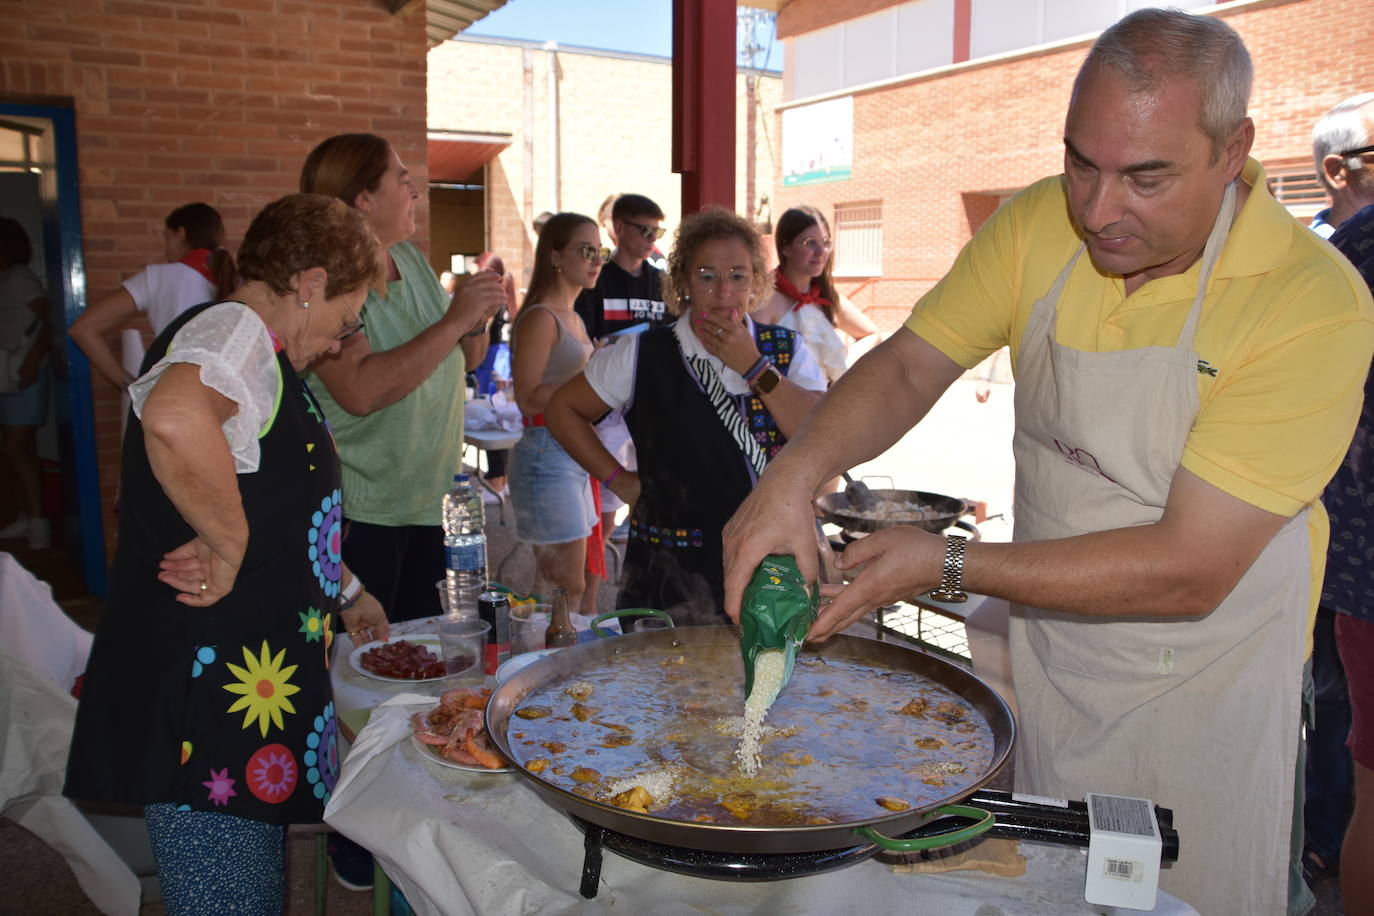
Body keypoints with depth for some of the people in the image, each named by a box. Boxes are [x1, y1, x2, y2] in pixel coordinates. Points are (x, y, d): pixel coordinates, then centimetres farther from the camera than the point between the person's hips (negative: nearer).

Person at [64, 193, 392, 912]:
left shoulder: (257, 354, 18)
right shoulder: (233, 330, -14)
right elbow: (174, 419, -40)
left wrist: (344, 592, 33)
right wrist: (230, 545, -26)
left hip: (258, 680, 10)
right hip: (209, 699, -10)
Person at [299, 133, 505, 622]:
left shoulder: (412, 259, 8)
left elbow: (463, 361, 17)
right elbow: (360, 390, -30)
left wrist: (476, 321, -5)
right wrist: (453, 321, -24)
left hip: (429, 503, 7)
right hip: (359, 513, -7)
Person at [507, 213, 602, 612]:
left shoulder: (573, 318, 16)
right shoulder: (540, 318, -12)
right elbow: (528, 398, -20)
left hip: (572, 455, 9)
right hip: (546, 455, -9)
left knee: (560, 582, 14)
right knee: (569, 588, -6)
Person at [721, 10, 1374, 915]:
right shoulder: (1039, 225, -10)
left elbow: (1190, 571, -27)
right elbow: (909, 365, -8)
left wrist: (950, 564, -29)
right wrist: (795, 472, -27)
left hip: (1199, 690, -4)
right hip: (1042, 656, 4)